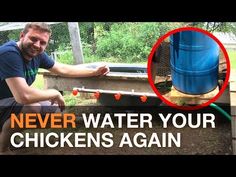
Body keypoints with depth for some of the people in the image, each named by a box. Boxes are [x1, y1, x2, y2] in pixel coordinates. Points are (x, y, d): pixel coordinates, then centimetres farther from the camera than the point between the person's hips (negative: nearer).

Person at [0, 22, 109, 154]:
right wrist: (55, 93, -22)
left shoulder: (37, 54, -5)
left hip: (12, 101, 9)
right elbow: (24, 96, -39)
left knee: (51, 107, 6)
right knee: (32, 108, -31)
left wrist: (94, 72, 7)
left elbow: (63, 69, 10)